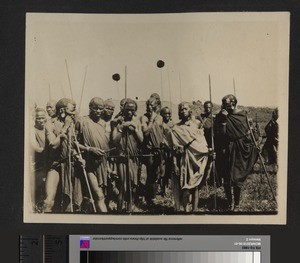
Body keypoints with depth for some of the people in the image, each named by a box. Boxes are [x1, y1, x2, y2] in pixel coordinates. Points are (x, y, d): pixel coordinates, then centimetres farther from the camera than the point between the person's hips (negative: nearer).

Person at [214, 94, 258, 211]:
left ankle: (236, 204, 14)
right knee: (226, 179, 4)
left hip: (240, 151, 0)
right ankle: (230, 202, 23)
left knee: (236, 179, -1)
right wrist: (223, 120, -20)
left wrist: (252, 146, 5)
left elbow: (248, 132, 7)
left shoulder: (242, 114, 0)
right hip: (226, 151, 0)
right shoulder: (219, 117, -5)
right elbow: (220, 135, -14)